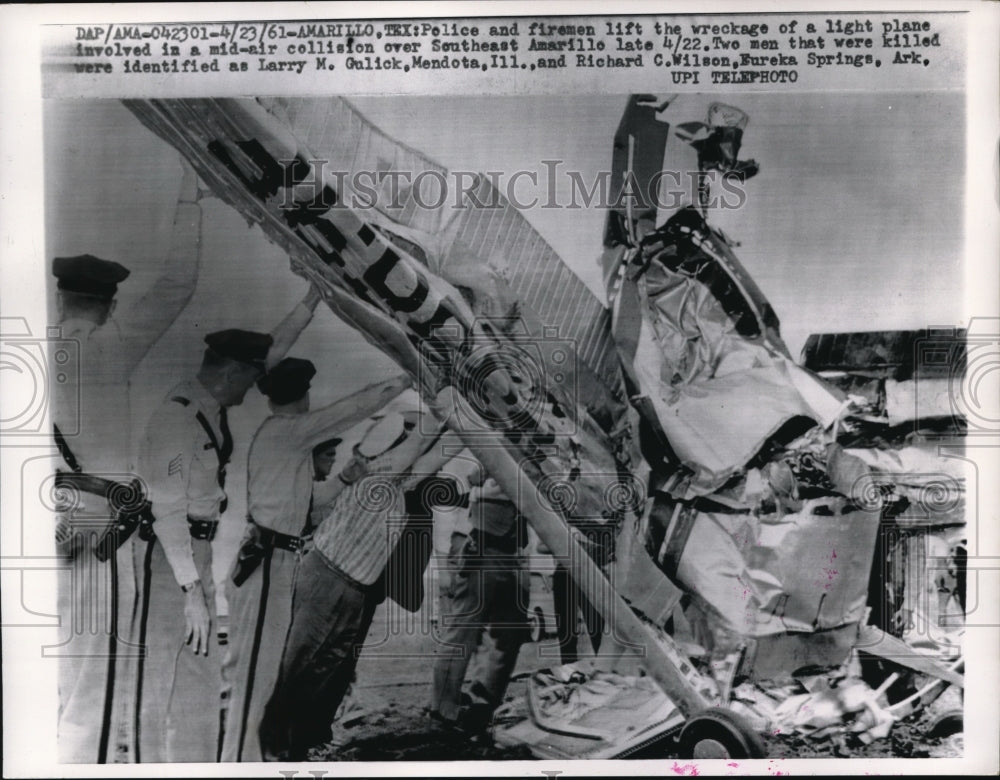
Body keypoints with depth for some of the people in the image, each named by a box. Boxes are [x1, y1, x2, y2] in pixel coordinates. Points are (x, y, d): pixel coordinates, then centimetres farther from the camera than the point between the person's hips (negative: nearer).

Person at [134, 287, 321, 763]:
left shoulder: (212, 404, 6)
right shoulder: (176, 418, -19)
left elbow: (272, 351, 15)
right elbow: (168, 509, -22)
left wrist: (313, 299, 13)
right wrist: (192, 591, -24)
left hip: (197, 551, 9)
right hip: (167, 557, -9)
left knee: (201, 675, 14)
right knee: (163, 675, -3)